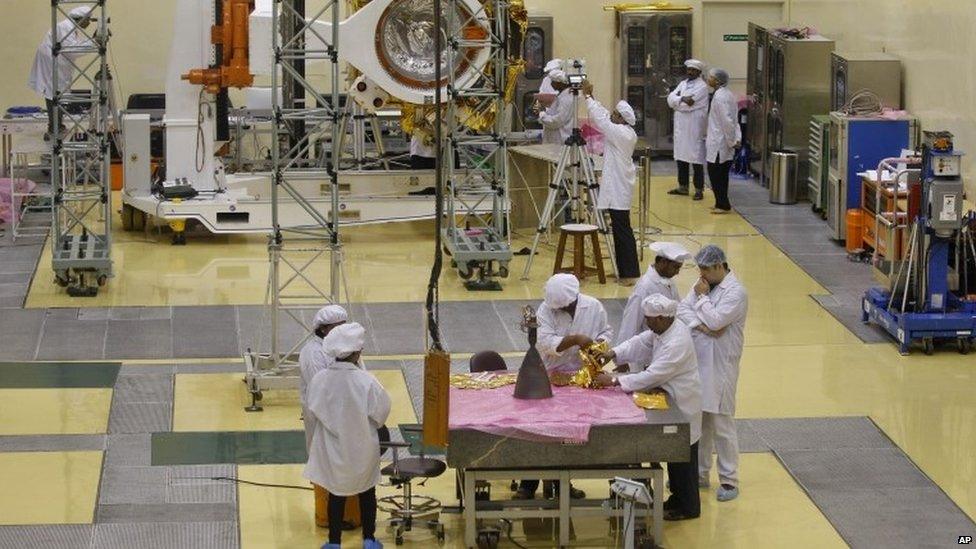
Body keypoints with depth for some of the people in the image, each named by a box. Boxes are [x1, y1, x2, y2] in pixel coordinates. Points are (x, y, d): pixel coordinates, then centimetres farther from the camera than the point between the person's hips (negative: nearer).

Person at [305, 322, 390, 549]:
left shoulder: (320, 379, -18)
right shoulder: (365, 381, -24)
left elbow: (314, 411, -6)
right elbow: (381, 411, -11)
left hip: (332, 449, 2)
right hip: (362, 448, -1)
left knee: (336, 495, 17)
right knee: (367, 493, 18)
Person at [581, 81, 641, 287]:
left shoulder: (620, 133, -17)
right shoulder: (628, 134, 10)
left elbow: (600, 119, -15)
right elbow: (603, 117, 16)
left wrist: (588, 96, -4)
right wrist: (590, 97, 14)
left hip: (618, 190, -10)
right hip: (618, 187, 10)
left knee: (622, 229, -8)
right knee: (619, 229, 13)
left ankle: (630, 274, -8)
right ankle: (624, 271, 18)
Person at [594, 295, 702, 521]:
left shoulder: (677, 344, -32)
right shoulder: (664, 329, -4)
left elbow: (652, 376, -33)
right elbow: (641, 342, 7)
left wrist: (615, 381, -30)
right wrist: (614, 353, -9)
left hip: (683, 405, -10)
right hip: (671, 400, 10)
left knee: (683, 458, 4)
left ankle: (688, 507, 18)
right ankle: (677, 497, 36)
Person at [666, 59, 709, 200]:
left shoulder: (702, 87, -8)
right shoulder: (683, 84, 15)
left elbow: (688, 105, -16)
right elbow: (670, 98, 2)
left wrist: (677, 101, -3)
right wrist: (682, 99, -14)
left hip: (694, 129, -7)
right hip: (680, 127, 7)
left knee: (696, 159, -4)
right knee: (681, 157, 13)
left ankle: (699, 190, 0)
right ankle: (683, 187, 23)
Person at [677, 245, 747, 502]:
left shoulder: (736, 292, -12)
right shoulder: (702, 286, 11)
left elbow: (715, 320, -22)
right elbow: (682, 309, 0)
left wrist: (702, 298, -8)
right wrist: (700, 326, -16)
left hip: (720, 367, -7)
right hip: (696, 364, 7)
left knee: (722, 425, -4)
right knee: (697, 421, 14)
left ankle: (729, 481, 3)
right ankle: (699, 473, 26)